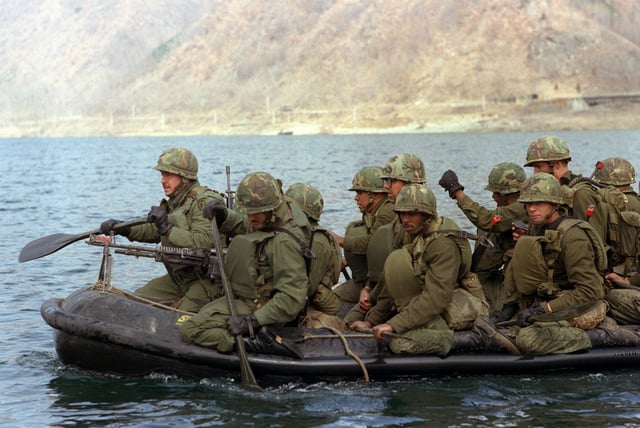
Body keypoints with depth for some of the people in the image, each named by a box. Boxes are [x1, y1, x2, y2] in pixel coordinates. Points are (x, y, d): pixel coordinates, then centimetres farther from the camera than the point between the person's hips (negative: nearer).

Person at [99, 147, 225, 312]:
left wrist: (168, 228, -26)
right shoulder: (174, 202, 14)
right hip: (179, 278, 9)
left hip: (207, 279, -9)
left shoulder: (205, 202, -17)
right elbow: (153, 231, 20)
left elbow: (203, 243, -28)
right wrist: (124, 229, 4)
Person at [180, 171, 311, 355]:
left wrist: (254, 320, -33)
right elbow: (242, 227, 20)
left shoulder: (284, 243, -30)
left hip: (258, 307, -11)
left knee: (190, 330, -19)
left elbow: (292, 297, -32)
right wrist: (222, 217, -1)